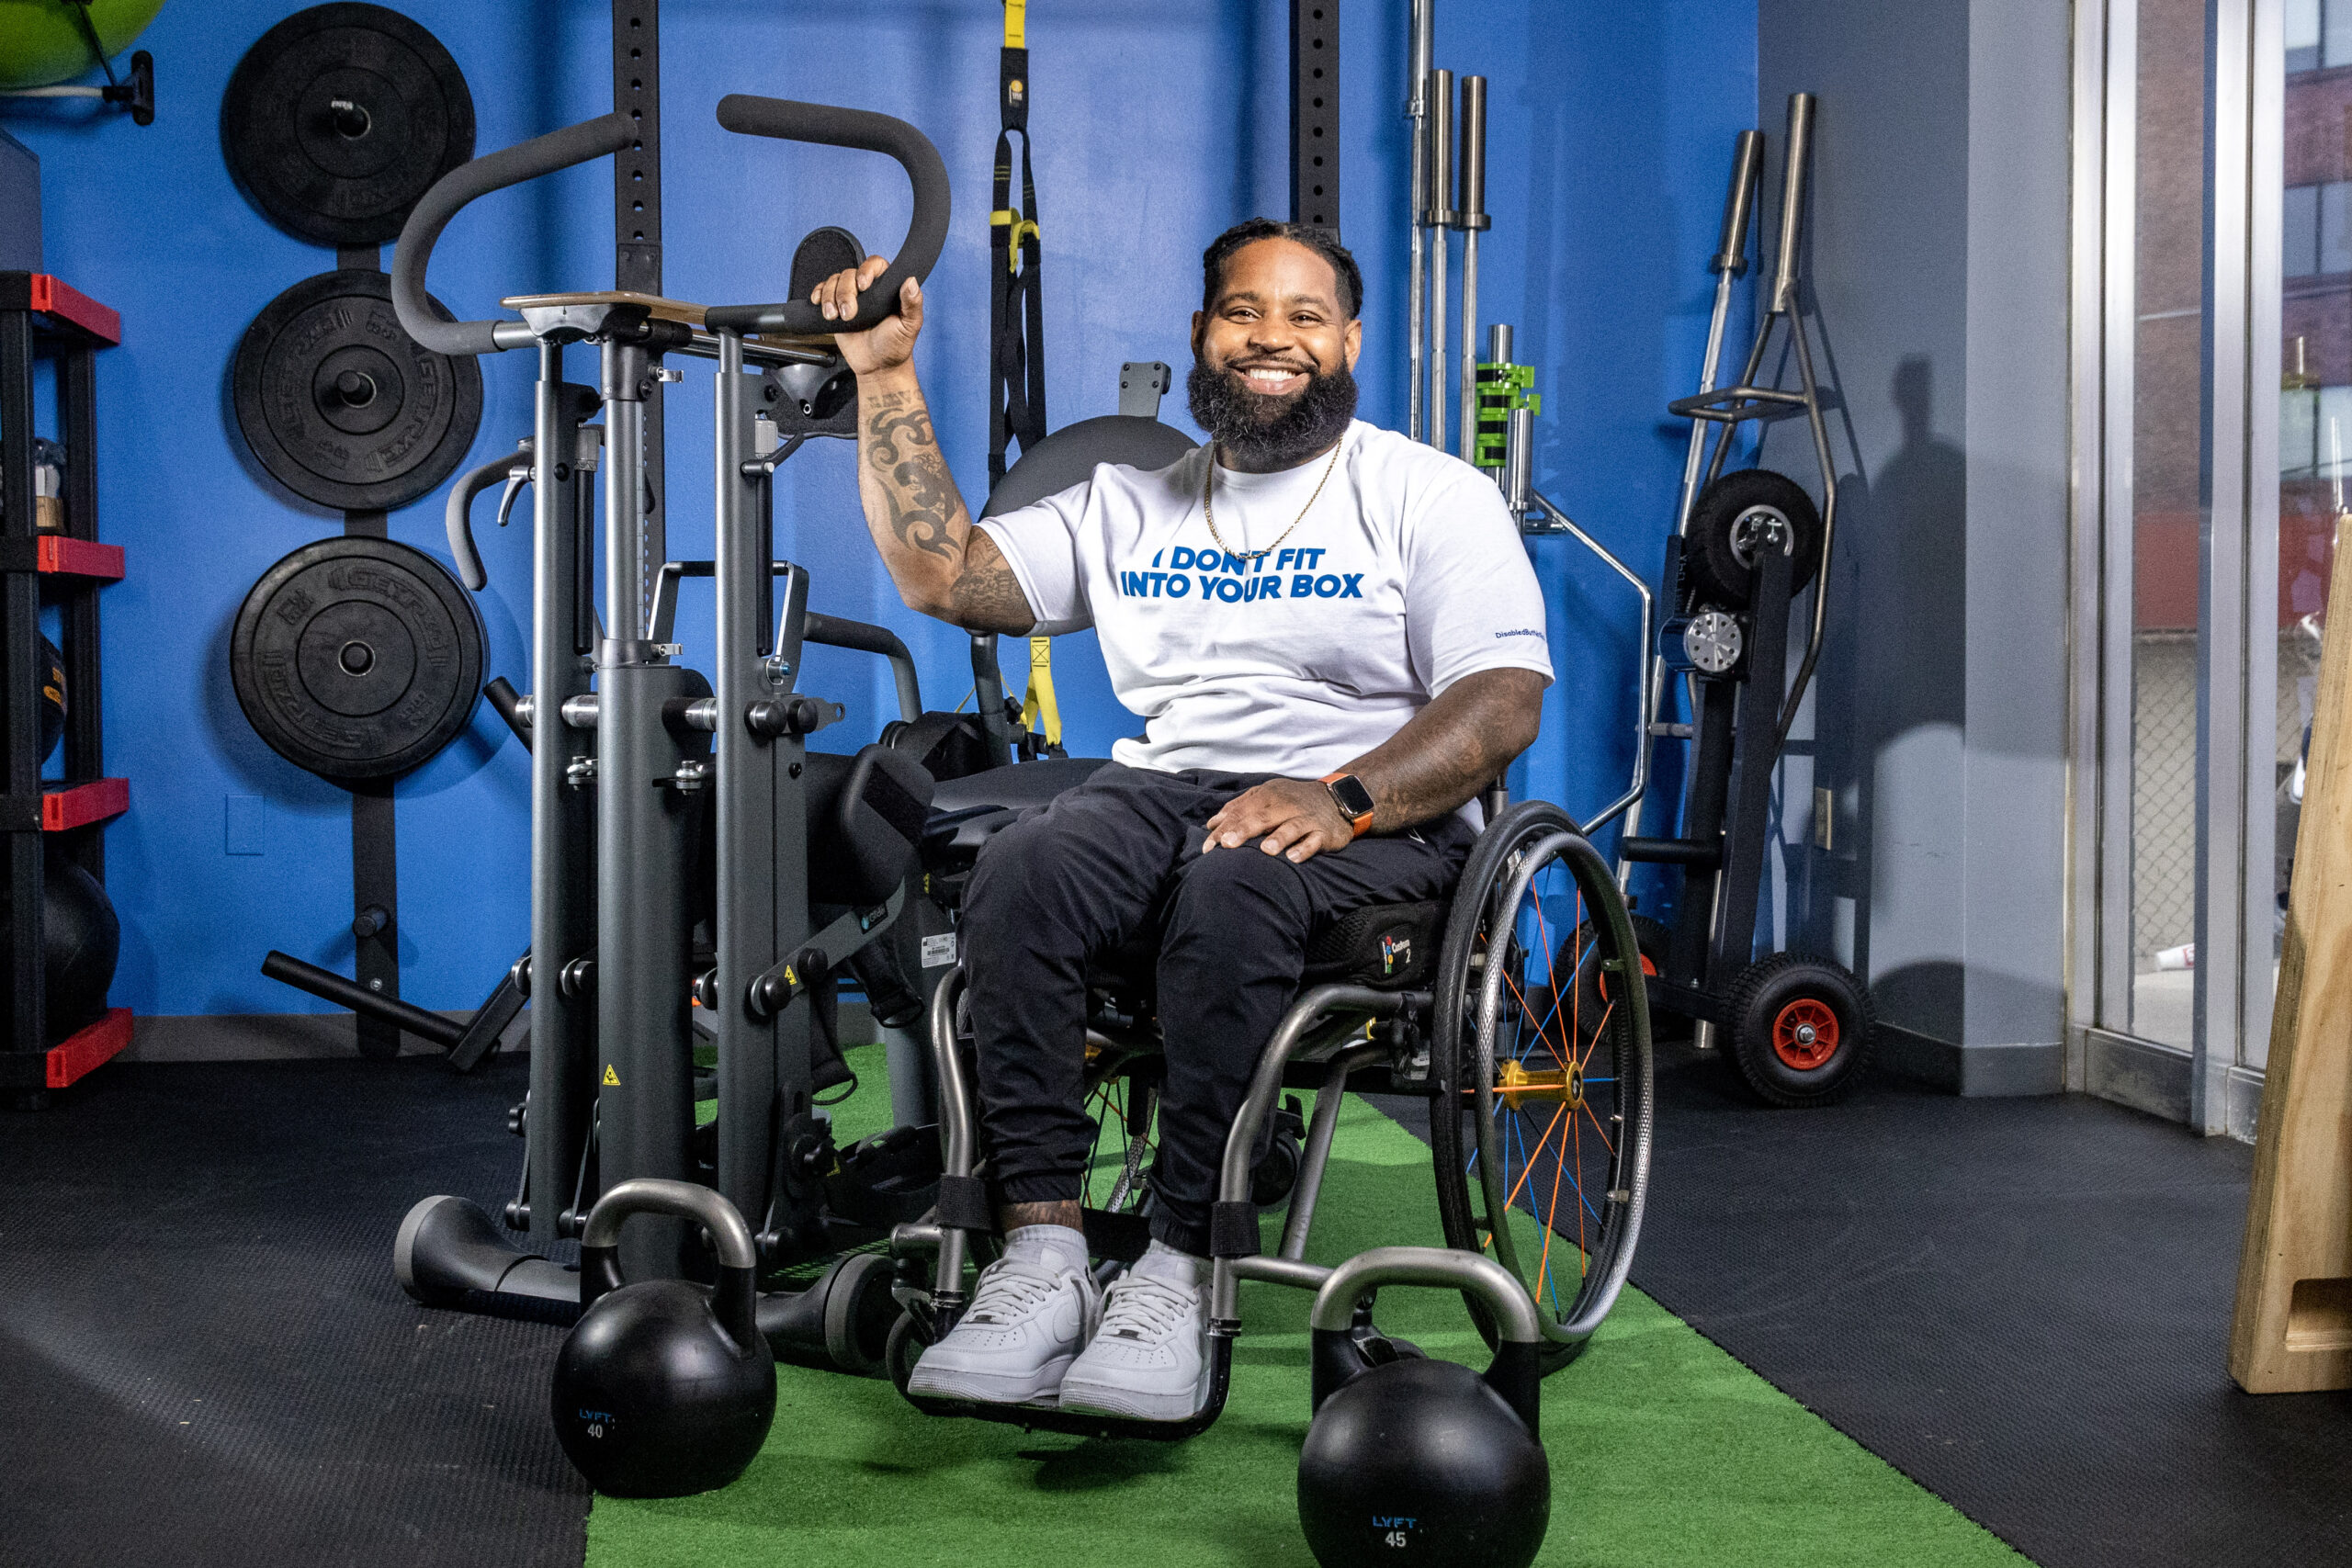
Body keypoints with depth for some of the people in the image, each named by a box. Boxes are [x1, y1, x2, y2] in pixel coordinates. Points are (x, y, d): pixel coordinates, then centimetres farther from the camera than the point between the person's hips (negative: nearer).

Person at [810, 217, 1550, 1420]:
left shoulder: (1433, 496, 6)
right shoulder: (1131, 502, 20)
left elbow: (1503, 699, -7)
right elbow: (943, 573, 13)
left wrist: (1345, 798, -23)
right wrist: (886, 376, 11)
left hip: (1377, 821, -4)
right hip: (1162, 784, 4)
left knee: (1229, 888, -38)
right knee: (1017, 871, -29)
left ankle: (1178, 1274, -33)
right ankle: (1041, 1253, -29)